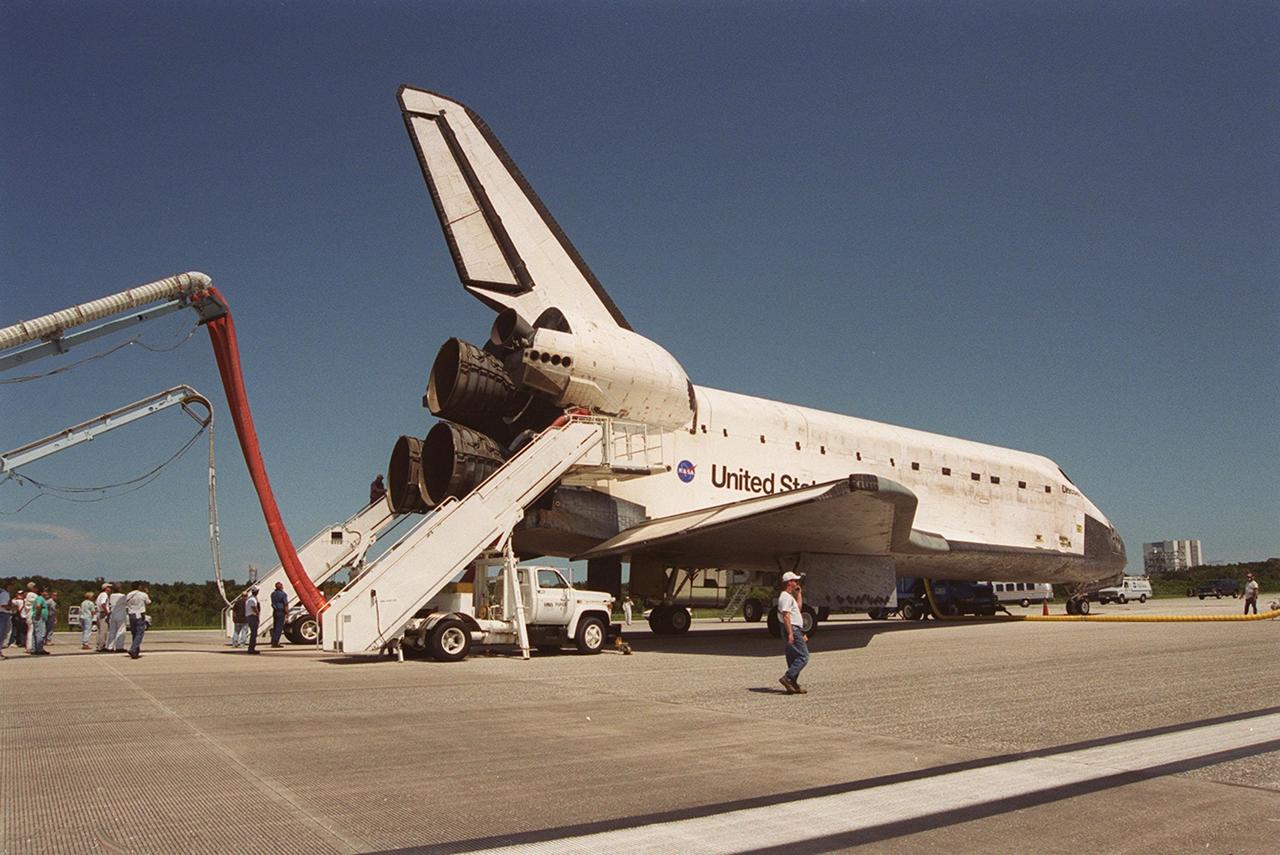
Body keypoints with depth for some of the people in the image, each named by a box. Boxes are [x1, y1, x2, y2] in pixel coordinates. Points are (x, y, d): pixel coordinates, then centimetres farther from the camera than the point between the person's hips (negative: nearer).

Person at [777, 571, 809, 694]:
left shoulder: (789, 596, 20)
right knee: (803, 657, -13)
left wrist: (799, 593, 25)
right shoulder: (786, 596, -13)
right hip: (792, 629, -11)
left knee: (793, 658, 10)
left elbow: (799, 607, 31)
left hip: (794, 630, 11)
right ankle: (787, 678, -17)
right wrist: (790, 633, -26)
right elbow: (785, 615, -21)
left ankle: (793, 685, 12)